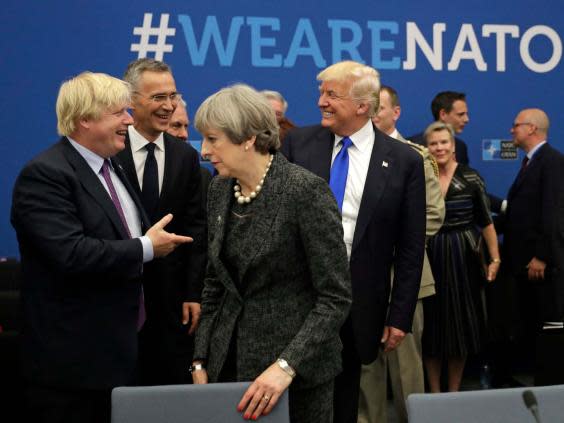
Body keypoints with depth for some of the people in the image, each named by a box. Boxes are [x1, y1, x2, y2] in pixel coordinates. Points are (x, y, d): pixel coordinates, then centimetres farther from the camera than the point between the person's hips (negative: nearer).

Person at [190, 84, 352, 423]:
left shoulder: (306, 191, -16)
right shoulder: (220, 189, 4)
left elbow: (336, 297, -16)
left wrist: (286, 366, -24)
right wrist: (201, 361, 6)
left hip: (298, 369, -5)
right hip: (229, 362, 6)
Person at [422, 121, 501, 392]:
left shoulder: (470, 177, -2)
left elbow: (486, 221, 1)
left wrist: (495, 259, -3)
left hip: (463, 259, 0)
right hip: (429, 259, 0)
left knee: (460, 324, 7)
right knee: (432, 325, 5)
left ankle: (454, 392, 20)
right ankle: (434, 393, 17)